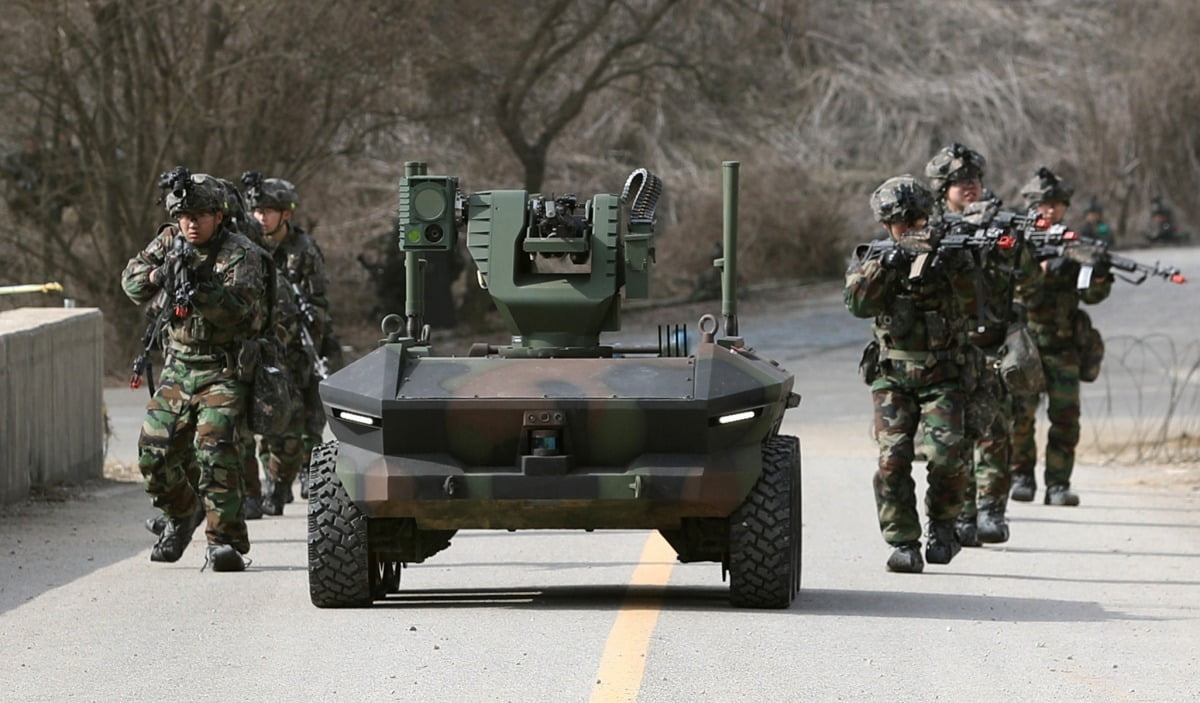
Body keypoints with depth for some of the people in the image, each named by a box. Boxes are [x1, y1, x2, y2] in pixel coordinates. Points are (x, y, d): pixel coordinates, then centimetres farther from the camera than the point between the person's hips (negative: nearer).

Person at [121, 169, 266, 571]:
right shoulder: (170, 241, 6)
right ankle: (183, 514, 31)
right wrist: (159, 273, -14)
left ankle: (225, 539, -20)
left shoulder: (239, 255, -12)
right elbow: (132, 283, 7)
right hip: (178, 370, 6)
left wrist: (202, 287, -37)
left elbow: (237, 311, -23)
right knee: (154, 452, 3)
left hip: (222, 372, -6)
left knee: (215, 449, -23)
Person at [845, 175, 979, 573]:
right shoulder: (873, 258, 4)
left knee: (946, 454, -17)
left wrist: (948, 263, -26)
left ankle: (943, 526, 8)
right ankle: (904, 544, -9)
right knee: (893, 457, -15)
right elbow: (858, 304, -14)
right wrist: (885, 264, -27)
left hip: (943, 376, -1)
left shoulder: (948, 254, 2)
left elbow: (972, 301, -12)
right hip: (893, 376, 1)